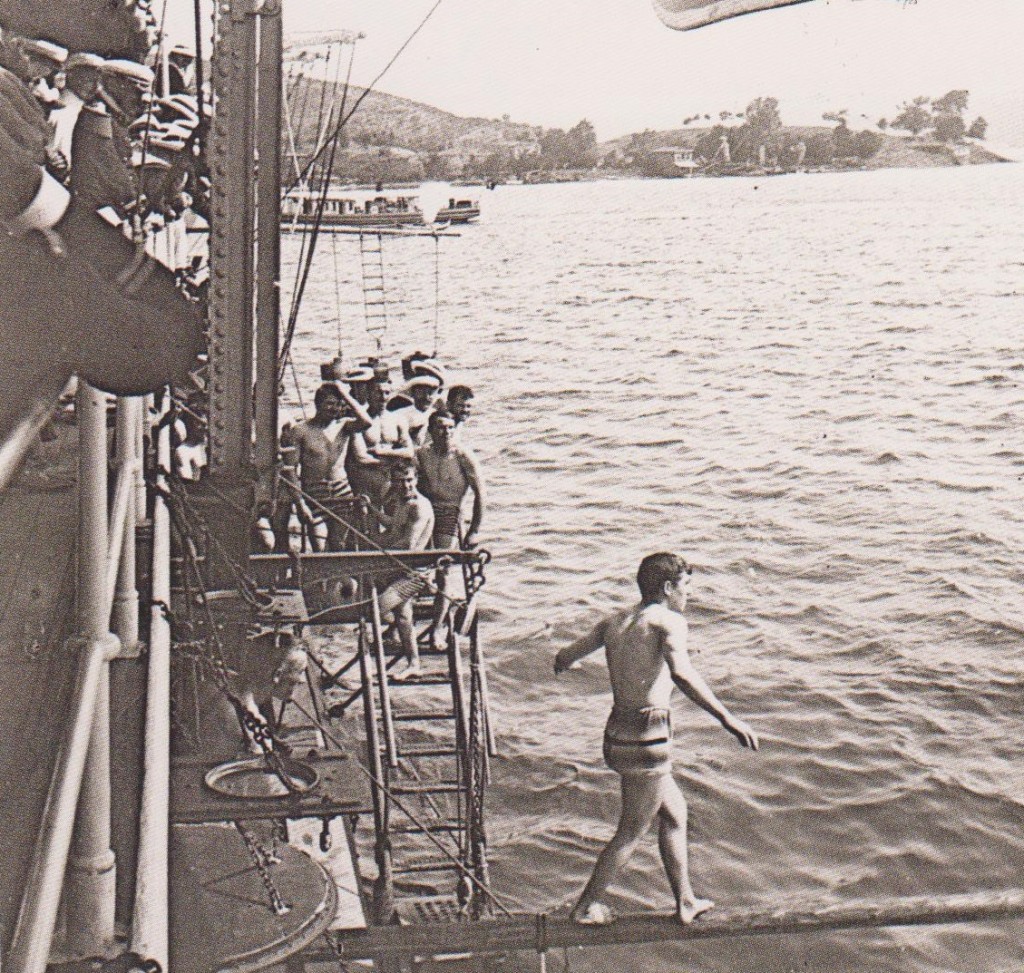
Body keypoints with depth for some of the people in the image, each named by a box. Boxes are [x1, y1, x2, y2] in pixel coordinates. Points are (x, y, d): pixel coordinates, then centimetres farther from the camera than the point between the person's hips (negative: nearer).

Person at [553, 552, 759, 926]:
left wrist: (564, 660, 42)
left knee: (675, 813, 24)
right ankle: (587, 906, 24)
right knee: (631, 831, 11)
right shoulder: (668, 621, -12)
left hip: (617, 736, 8)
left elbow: (564, 658, 17)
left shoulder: (613, 622, 9)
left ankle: (686, 902, 35)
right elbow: (681, 673, -31)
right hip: (647, 741, -8)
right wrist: (727, 718, -34)